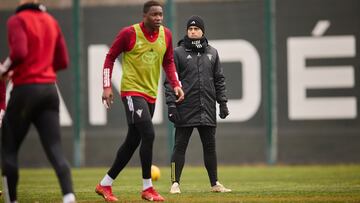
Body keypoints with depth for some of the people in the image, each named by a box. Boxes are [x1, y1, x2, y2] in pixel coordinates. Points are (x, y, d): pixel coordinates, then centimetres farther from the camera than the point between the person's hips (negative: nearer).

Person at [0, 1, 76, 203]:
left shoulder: (17, 20, -6)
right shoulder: (51, 21, 14)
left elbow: (19, 52, -21)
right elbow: (63, 61, 15)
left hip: (26, 89, -5)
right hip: (50, 89, 5)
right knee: (55, 148, -4)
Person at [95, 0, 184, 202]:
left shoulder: (166, 34, 5)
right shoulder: (129, 33, -11)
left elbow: (168, 62, 16)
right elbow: (110, 57, -3)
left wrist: (176, 85, 2)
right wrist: (107, 86, -9)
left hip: (151, 94, 7)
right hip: (132, 91, -7)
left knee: (133, 141, 11)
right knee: (148, 134, -19)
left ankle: (105, 185, 22)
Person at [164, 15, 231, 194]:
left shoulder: (212, 53, 13)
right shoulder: (178, 53, 1)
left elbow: (219, 80, 16)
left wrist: (223, 102, 8)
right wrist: (171, 104, -10)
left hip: (207, 110, 4)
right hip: (185, 110, -4)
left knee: (210, 146, 8)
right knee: (180, 146, -2)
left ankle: (215, 183, 15)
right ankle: (175, 183, 1)